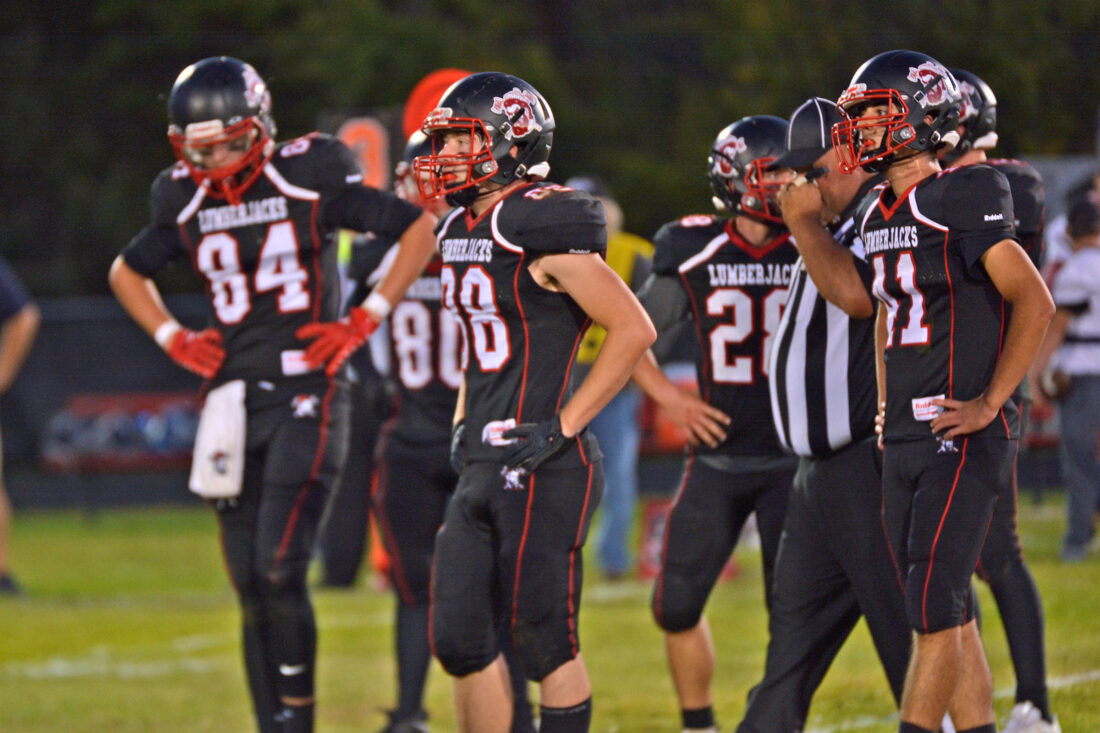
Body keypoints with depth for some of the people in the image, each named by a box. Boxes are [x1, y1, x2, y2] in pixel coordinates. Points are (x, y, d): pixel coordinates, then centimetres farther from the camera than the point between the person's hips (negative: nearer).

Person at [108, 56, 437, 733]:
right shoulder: (188, 204, 7)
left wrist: (365, 321, -6)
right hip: (236, 402, 5)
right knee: (251, 587, 5)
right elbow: (128, 272, 27)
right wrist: (174, 340, 12)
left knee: (279, 570, -17)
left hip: (307, 398, -5)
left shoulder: (310, 181, -7)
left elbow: (421, 227, -2)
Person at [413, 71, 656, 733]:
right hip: (483, 467, 9)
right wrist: (464, 422, 16)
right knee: (460, 638, 7)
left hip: (541, 469, -9)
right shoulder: (462, 232, 13)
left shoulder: (542, 230, -14)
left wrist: (561, 427, -16)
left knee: (546, 643, -3)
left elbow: (634, 330, -16)